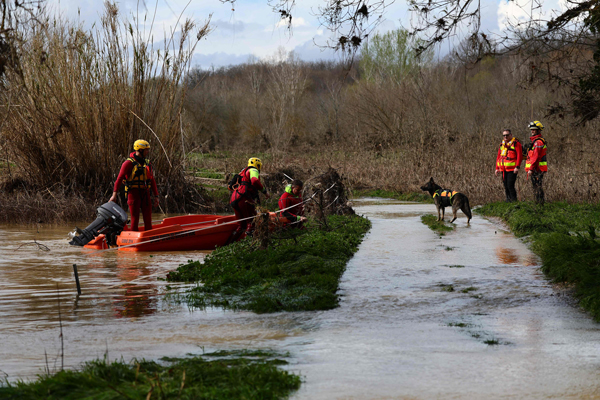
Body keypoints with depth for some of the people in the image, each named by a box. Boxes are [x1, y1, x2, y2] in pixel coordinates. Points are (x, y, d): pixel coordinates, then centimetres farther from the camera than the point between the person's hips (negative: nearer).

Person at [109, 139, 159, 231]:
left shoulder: (147, 163, 16)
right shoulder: (129, 163, -5)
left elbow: (152, 181, 20)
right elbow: (119, 178, -9)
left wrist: (156, 196, 15)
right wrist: (114, 195, -17)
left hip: (145, 193, 6)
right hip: (133, 193, -6)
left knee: (148, 219, 3)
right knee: (135, 219, -5)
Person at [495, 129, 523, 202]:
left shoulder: (516, 143, -5)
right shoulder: (502, 144, 16)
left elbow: (519, 156, -12)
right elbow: (498, 156, 20)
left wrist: (517, 167, -20)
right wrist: (497, 168, 15)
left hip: (512, 169, -7)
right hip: (504, 170, 7)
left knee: (510, 186, -13)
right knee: (506, 186, 8)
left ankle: (514, 201, -7)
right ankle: (508, 201, 15)